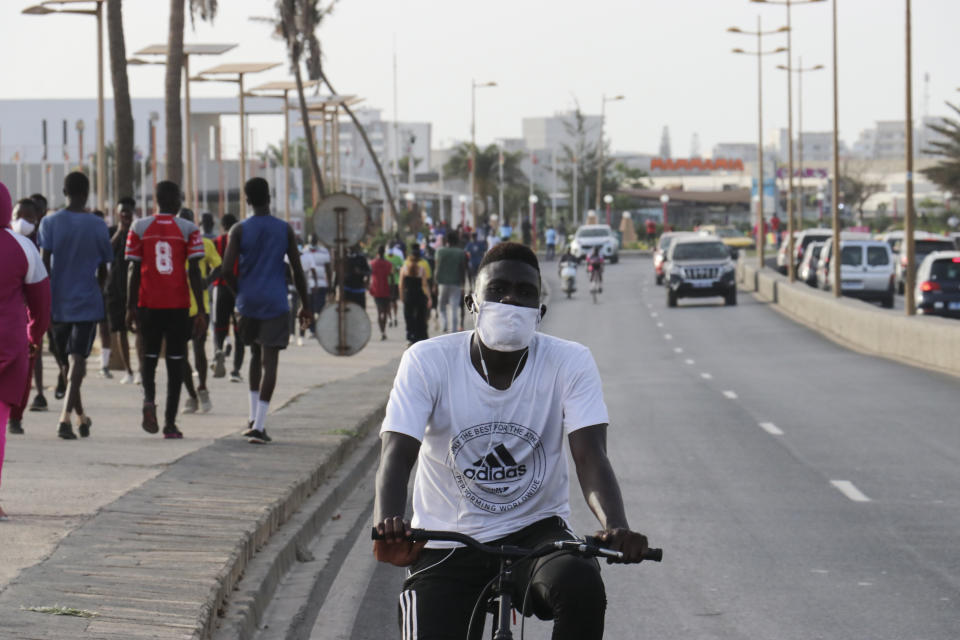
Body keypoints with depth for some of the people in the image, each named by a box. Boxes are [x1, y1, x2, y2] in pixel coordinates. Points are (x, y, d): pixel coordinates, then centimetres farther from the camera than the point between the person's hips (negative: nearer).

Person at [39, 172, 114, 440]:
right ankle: (65, 416, -27)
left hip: (58, 304, 1)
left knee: (67, 363, 15)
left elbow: (45, 264, -9)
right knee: (77, 360, -8)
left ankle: (80, 417, 28)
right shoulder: (98, 226, 0)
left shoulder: (50, 223, -2)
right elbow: (103, 271, 7)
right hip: (87, 302, -1)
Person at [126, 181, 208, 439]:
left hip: (148, 304, 1)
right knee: (175, 362, 6)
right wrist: (201, 310, -3)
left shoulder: (139, 228, 2)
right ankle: (170, 423, 3)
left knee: (149, 357, 16)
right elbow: (194, 272, -6)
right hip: (178, 305, -1)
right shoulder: (188, 229, -2)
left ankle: (149, 399, -12)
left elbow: (134, 271, 2)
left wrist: (130, 308, 7)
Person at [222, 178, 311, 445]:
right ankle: (258, 426, -13)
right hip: (275, 303, -2)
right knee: (269, 361, -4)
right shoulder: (285, 230, 0)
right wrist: (305, 305, 10)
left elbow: (227, 270, -9)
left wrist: (240, 292, 9)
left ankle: (254, 419, 21)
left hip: (248, 302, 2)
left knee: (255, 356, 20)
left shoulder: (239, 230, -2)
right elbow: (297, 271, 1)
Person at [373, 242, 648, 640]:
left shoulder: (570, 364, -7)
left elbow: (590, 457, -17)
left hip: (535, 534, 0)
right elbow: (397, 455, -19)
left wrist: (616, 527, -38)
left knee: (582, 585, -33)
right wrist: (387, 525, -41)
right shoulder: (428, 362, -9)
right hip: (446, 545, 0)